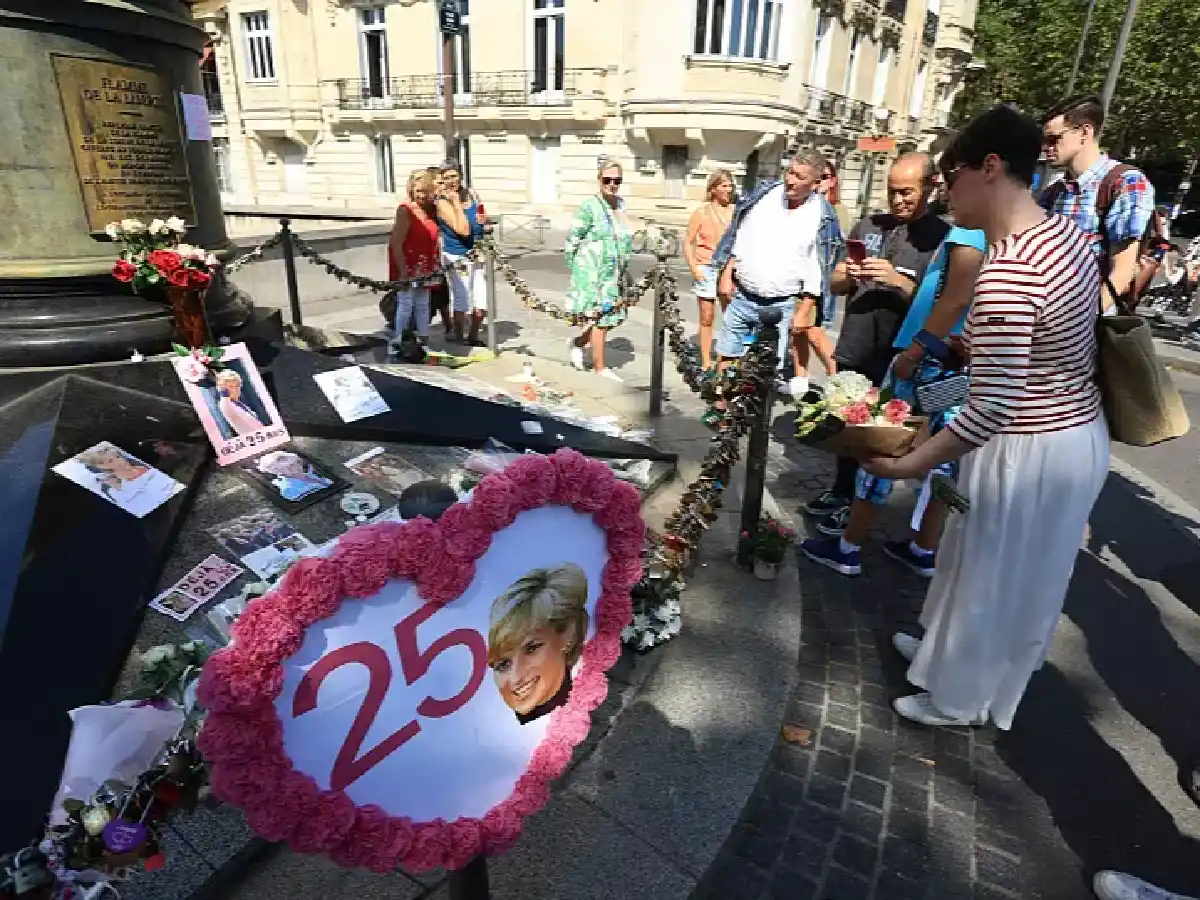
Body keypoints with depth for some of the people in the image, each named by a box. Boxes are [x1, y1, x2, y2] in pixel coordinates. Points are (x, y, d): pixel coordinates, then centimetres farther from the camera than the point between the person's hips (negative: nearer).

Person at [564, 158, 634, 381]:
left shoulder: (621, 204, 9)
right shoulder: (589, 206, -11)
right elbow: (572, 240, -9)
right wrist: (577, 269, -7)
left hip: (615, 273, 7)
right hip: (593, 272, -7)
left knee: (613, 316, 11)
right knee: (600, 317, -2)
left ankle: (577, 343, 34)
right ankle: (599, 368, 11)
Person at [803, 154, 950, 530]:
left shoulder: (941, 236, -5)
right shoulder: (868, 226, 9)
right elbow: (835, 284, 13)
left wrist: (896, 279, -22)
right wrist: (849, 276, -9)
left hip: (896, 356, -5)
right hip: (852, 348, 5)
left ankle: (852, 502, 18)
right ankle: (841, 493, 29)